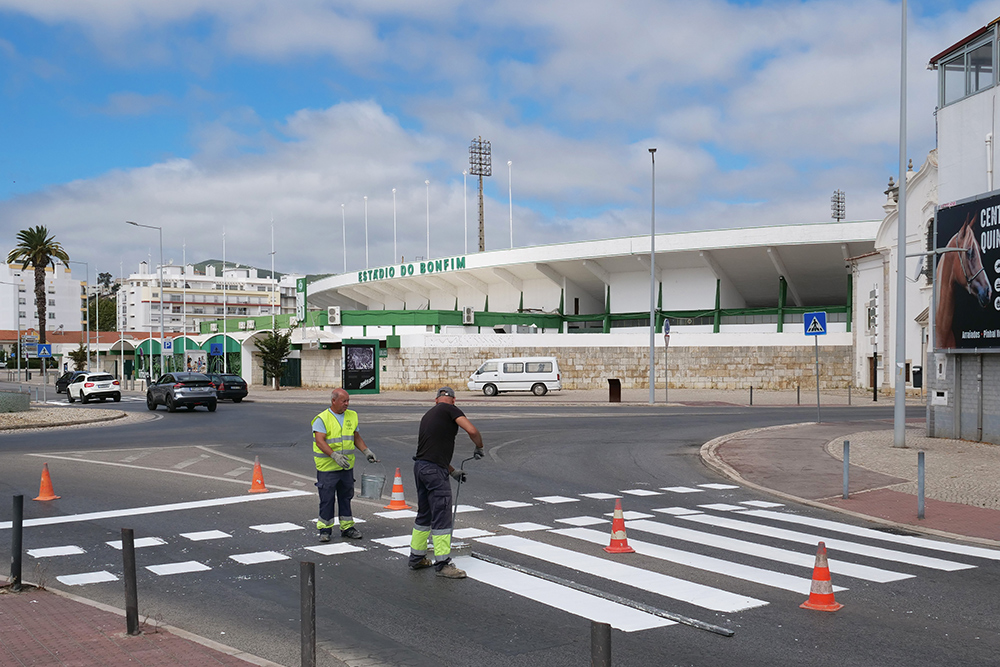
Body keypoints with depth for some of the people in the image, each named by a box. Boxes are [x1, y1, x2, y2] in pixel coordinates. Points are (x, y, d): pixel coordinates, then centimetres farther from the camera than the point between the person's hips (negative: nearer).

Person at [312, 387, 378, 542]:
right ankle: (325, 529, 12)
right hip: (327, 466, -5)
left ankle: (347, 528, 21)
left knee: (346, 496, 11)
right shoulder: (322, 419, -10)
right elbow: (320, 441, -19)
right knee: (327, 499, 0)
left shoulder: (351, 416, 9)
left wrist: (366, 451, 7)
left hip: (347, 466, 5)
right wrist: (335, 456, -30)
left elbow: (356, 437, 20)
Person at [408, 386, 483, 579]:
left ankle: (416, 558, 28)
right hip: (435, 471, -9)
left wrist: (453, 471, 33)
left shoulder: (428, 415, 22)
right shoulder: (450, 409, -3)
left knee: (424, 514, 19)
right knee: (442, 517, -3)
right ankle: (443, 564, 0)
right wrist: (479, 449, 4)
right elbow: (472, 431, -15)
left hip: (420, 466, 9)